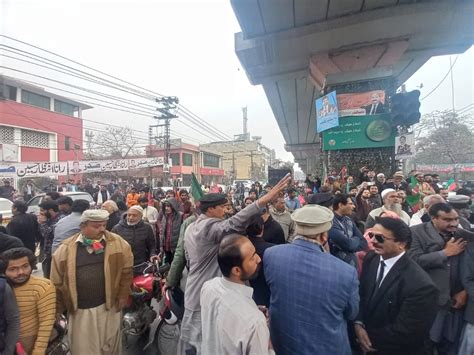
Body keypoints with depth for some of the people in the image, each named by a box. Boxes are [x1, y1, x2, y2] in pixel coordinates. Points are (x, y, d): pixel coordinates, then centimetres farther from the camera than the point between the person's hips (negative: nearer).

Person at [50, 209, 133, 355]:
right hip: (79, 311, 0)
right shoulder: (66, 248, -5)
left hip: (108, 307, 0)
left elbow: (126, 271, -2)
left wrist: (123, 296, -4)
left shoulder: (117, 243, -8)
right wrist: (59, 309, 4)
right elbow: (57, 282, 1)